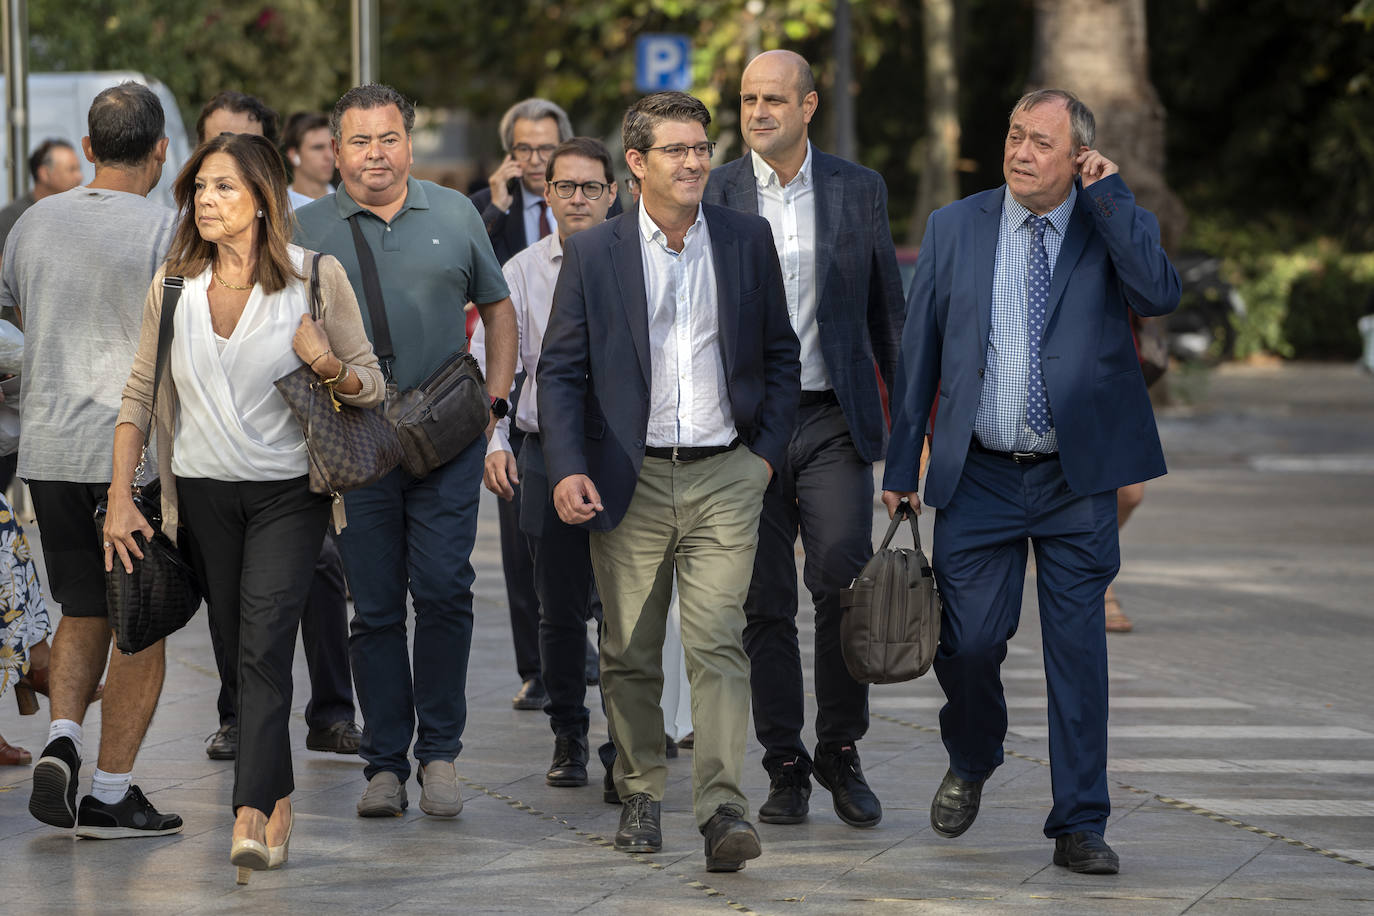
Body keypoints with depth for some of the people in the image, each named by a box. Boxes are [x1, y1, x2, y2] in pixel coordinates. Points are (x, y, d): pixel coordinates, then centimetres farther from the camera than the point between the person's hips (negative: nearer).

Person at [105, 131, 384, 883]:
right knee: (239, 651, 10)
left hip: (288, 490, -4)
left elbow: (370, 389, 0)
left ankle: (251, 819, -21)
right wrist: (120, 498, 2)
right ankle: (279, 802, 23)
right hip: (203, 494, 4)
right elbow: (140, 396, 8)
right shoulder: (172, 286, 3)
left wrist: (327, 366, -22)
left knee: (263, 647, -16)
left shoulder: (317, 278, -5)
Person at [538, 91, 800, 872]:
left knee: (718, 642, -12)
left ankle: (724, 808, -17)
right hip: (631, 481, 1)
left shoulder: (748, 241, 5)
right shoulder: (593, 254, 2)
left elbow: (780, 354, 13)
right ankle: (641, 796, 22)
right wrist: (567, 469, -10)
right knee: (629, 655, 7)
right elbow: (562, 369, 2)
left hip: (724, 478, -1)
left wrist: (769, 451, 4)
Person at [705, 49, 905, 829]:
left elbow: (887, 308, 11)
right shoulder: (712, 195, 3)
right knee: (765, 604, 2)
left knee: (844, 585, -12)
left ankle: (841, 752, 5)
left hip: (834, 420, 0)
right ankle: (786, 766, 12)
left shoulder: (859, 190, 6)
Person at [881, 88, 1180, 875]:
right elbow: (918, 352, 8)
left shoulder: (1117, 223, 1)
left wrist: (1109, 193, -17)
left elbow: (1160, 294, -20)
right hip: (979, 479, 1)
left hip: (1079, 479, -1)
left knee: (1078, 647, 0)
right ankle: (972, 763, 30)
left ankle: (1080, 825, 9)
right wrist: (902, 464, 5)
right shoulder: (954, 228, 4)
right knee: (968, 641, -1)